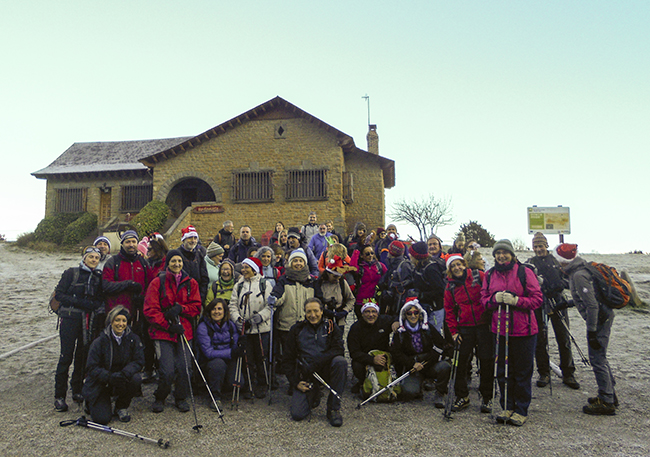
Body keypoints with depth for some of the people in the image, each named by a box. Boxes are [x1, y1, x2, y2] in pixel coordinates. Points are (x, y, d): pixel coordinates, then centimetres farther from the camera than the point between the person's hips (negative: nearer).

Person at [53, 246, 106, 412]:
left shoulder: (98, 277, 11)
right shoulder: (71, 273, 1)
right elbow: (59, 294, -5)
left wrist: (97, 306, -8)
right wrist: (81, 302, -15)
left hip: (89, 321, 3)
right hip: (70, 319, -3)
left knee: (83, 356, 7)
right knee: (66, 356, -5)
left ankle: (77, 391, 21)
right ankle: (59, 396, 4)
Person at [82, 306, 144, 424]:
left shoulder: (133, 339, -7)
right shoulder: (99, 342, -13)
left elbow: (139, 361, -11)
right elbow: (91, 368, -14)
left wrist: (125, 373, -31)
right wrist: (109, 377, -31)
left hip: (122, 380, 2)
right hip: (100, 383, -2)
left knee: (136, 379, -30)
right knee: (102, 418, -16)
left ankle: (121, 407, -1)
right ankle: (92, 403, 21)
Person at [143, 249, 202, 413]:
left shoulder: (191, 283, 10)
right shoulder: (157, 282, 1)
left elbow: (196, 307, 7)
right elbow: (150, 310, -3)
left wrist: (180, 309, -12)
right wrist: (168, 325, -12)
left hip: (184, 331, 3)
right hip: (163, 332, -3)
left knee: (185, 368, -2)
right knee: (167, 371, -9)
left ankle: (181, 398, 23)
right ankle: (159, 398, 19)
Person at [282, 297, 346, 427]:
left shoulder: (331, 327, 3)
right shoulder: (297, 330, 5)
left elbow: (338, 350, -14)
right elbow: (287, 360, 7)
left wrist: (314, 363, -25)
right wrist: (295, 382, -5)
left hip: (326, 370, 0)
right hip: (304, 376, 0)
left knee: (341, 361, -32)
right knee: (297, 414, -17)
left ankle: (333, 409, -17)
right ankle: (314, 395, 18)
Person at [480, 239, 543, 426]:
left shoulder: (524, 272, -5)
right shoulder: (490, 275, 8)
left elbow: (537, 299, -7)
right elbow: (484, 300, 9)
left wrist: (516, 300, -20)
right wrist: (495, 299, -12)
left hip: (523, 330, -3)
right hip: (500, 329, 4)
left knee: (522, 371, 5)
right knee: (503, 371, 10)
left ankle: (521, 410, 18)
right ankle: (507, 407, 24)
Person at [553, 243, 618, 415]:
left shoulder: (578, 275, -21)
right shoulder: (582, 269, 9)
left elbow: (592, 305, -24)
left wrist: (592, 331, -21)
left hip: (598, 319, -10)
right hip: (604, 316, 10)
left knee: (597, 359, -2)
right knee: (600, 357, 19)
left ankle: (606, 403, 7)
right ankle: (610, 394, 31)